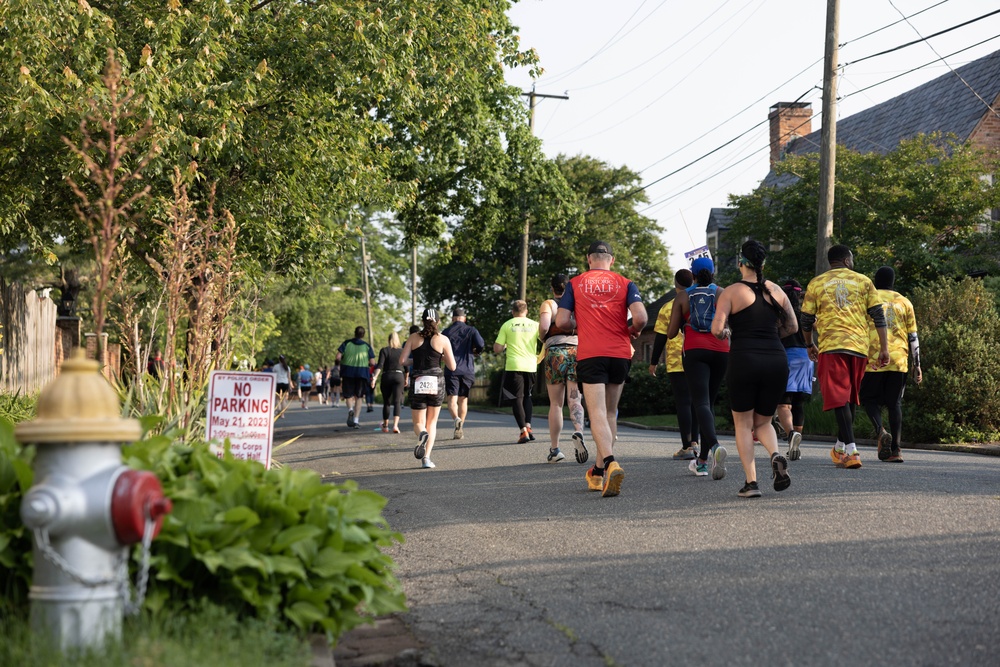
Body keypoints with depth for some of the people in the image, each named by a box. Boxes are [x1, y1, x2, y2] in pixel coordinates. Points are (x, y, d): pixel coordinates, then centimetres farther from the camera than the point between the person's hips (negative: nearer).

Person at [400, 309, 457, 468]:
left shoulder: (413, 337, 4)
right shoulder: (443, 340, 0)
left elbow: (402, 360, -1)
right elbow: (452, 366, 0)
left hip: (417, 383, 0)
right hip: (436, 382, 0)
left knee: (418, 423, 9)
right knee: (432, 422, 15)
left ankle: (422, 434, -28)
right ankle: (426, 458, 1)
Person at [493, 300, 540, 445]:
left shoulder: (507, 325, 2)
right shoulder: (535, 325, 6)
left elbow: (497, 349, -1)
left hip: (513, 366, -2)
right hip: (530, 366, 2)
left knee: (518, 398, 2)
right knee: (527, 396, 20)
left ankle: (523, 431, -10)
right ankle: (528, 426, 4)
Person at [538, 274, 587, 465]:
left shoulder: (548, 304, 4)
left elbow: (544, 326, -13)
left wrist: (542, 338, 7)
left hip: (555, 351, -1)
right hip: (577, 351, 1)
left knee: (555, 403, 6)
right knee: (574, 400, -3)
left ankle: (554, 449, 8)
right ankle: (578, 431, -33)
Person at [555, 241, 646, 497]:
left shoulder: (575, 284, 6)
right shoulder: (625, 283, 6)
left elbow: (561, 322, 0)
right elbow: (640, 317, -8)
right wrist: (633, 330, 14)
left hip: (590, 354, -2)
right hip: (620, 353, 2)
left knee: (598, 413, -9)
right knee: (610, 412, 15)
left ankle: (611, 464, -32)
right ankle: (598, 472, 23)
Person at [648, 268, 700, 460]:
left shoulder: (668, 308, -3)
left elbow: (660, 338, -2)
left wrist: (653, 363, 7)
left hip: (677, 363, -4)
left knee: (683, 402, -2)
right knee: (696, 401, 14)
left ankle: (687, 447, -5)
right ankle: (694, 442, 14)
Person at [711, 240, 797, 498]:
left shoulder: (731, 292, -2)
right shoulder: (775, 290, 9)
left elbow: (717, 329, -10)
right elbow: (792, 326, 15)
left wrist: (726, 334, 12)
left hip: (744, 360, -3)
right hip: (776, 360, 3)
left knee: (743, 424, 10)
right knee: (763, 422, 18)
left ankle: (751, 482, -2)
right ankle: (776, 455, -13)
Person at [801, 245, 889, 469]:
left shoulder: (816, 284, 8)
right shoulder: (863, 282, 10)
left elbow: (807, 320, 10)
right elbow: (878, 316, 4)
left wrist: (811, 345, 25)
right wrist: (884, 348, 6)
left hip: (831, 346, -2)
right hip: (859, 346, 2)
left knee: (839, 398, -6)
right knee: (851, 398, 18)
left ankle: (851, 452, -18)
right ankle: (840, 447, 28)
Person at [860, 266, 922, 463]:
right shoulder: (904, 302, 11)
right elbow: (913, 337, 9)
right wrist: (917, 365, 12)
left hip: (873, 360, -2)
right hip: (899, 361, 2)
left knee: (870, 399, 10)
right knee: (895, 403, 8)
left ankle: (881, 431, -17)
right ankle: (894, 450, 2)